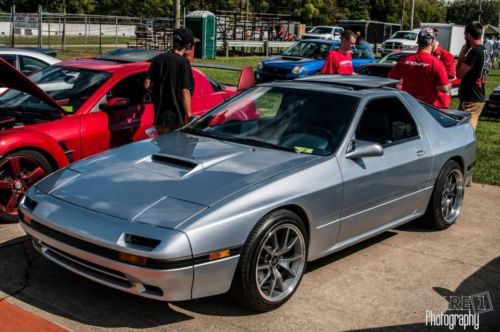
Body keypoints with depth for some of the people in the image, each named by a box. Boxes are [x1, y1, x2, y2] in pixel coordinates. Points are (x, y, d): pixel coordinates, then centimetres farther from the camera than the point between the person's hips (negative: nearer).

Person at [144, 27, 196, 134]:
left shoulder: (158, 59, 5)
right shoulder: (183, 62, -14)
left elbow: (147, 85, 5)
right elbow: (185, 92, -17)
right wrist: (189, 116, -11)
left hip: (160, 116, 6)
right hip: (176, 118, -6)